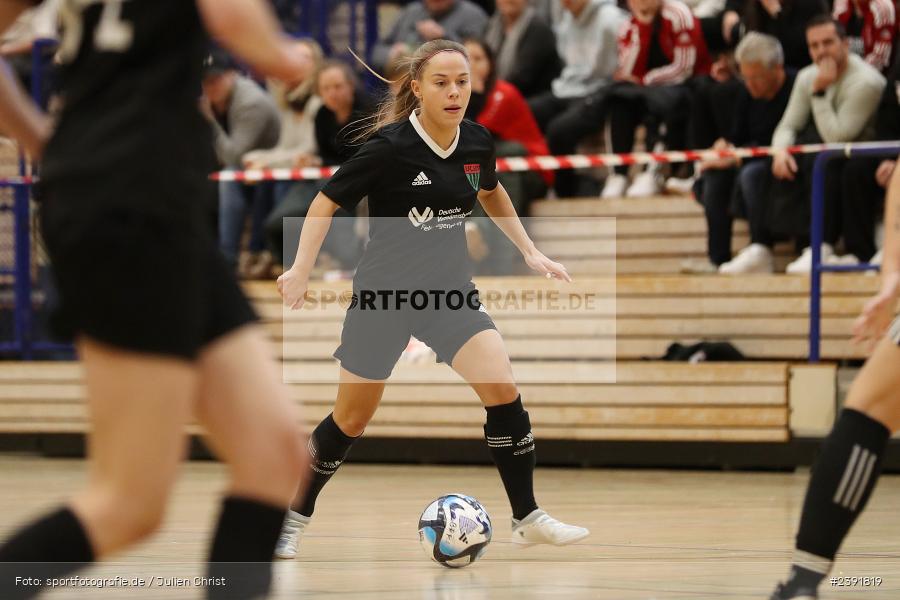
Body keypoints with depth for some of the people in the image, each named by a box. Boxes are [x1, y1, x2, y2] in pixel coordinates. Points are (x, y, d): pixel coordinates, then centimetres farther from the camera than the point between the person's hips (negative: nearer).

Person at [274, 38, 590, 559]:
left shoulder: (477, 142, -3)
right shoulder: (391, 146, -19)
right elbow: (327, 202, -10)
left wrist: (530, 252, 16)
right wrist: (301, 270, -21)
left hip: (450, 291, 4)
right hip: (384, 295, -4)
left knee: (504, 392, -15)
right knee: (352, 419, 6)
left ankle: (528, 518, -4)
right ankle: (296, 517, 28)